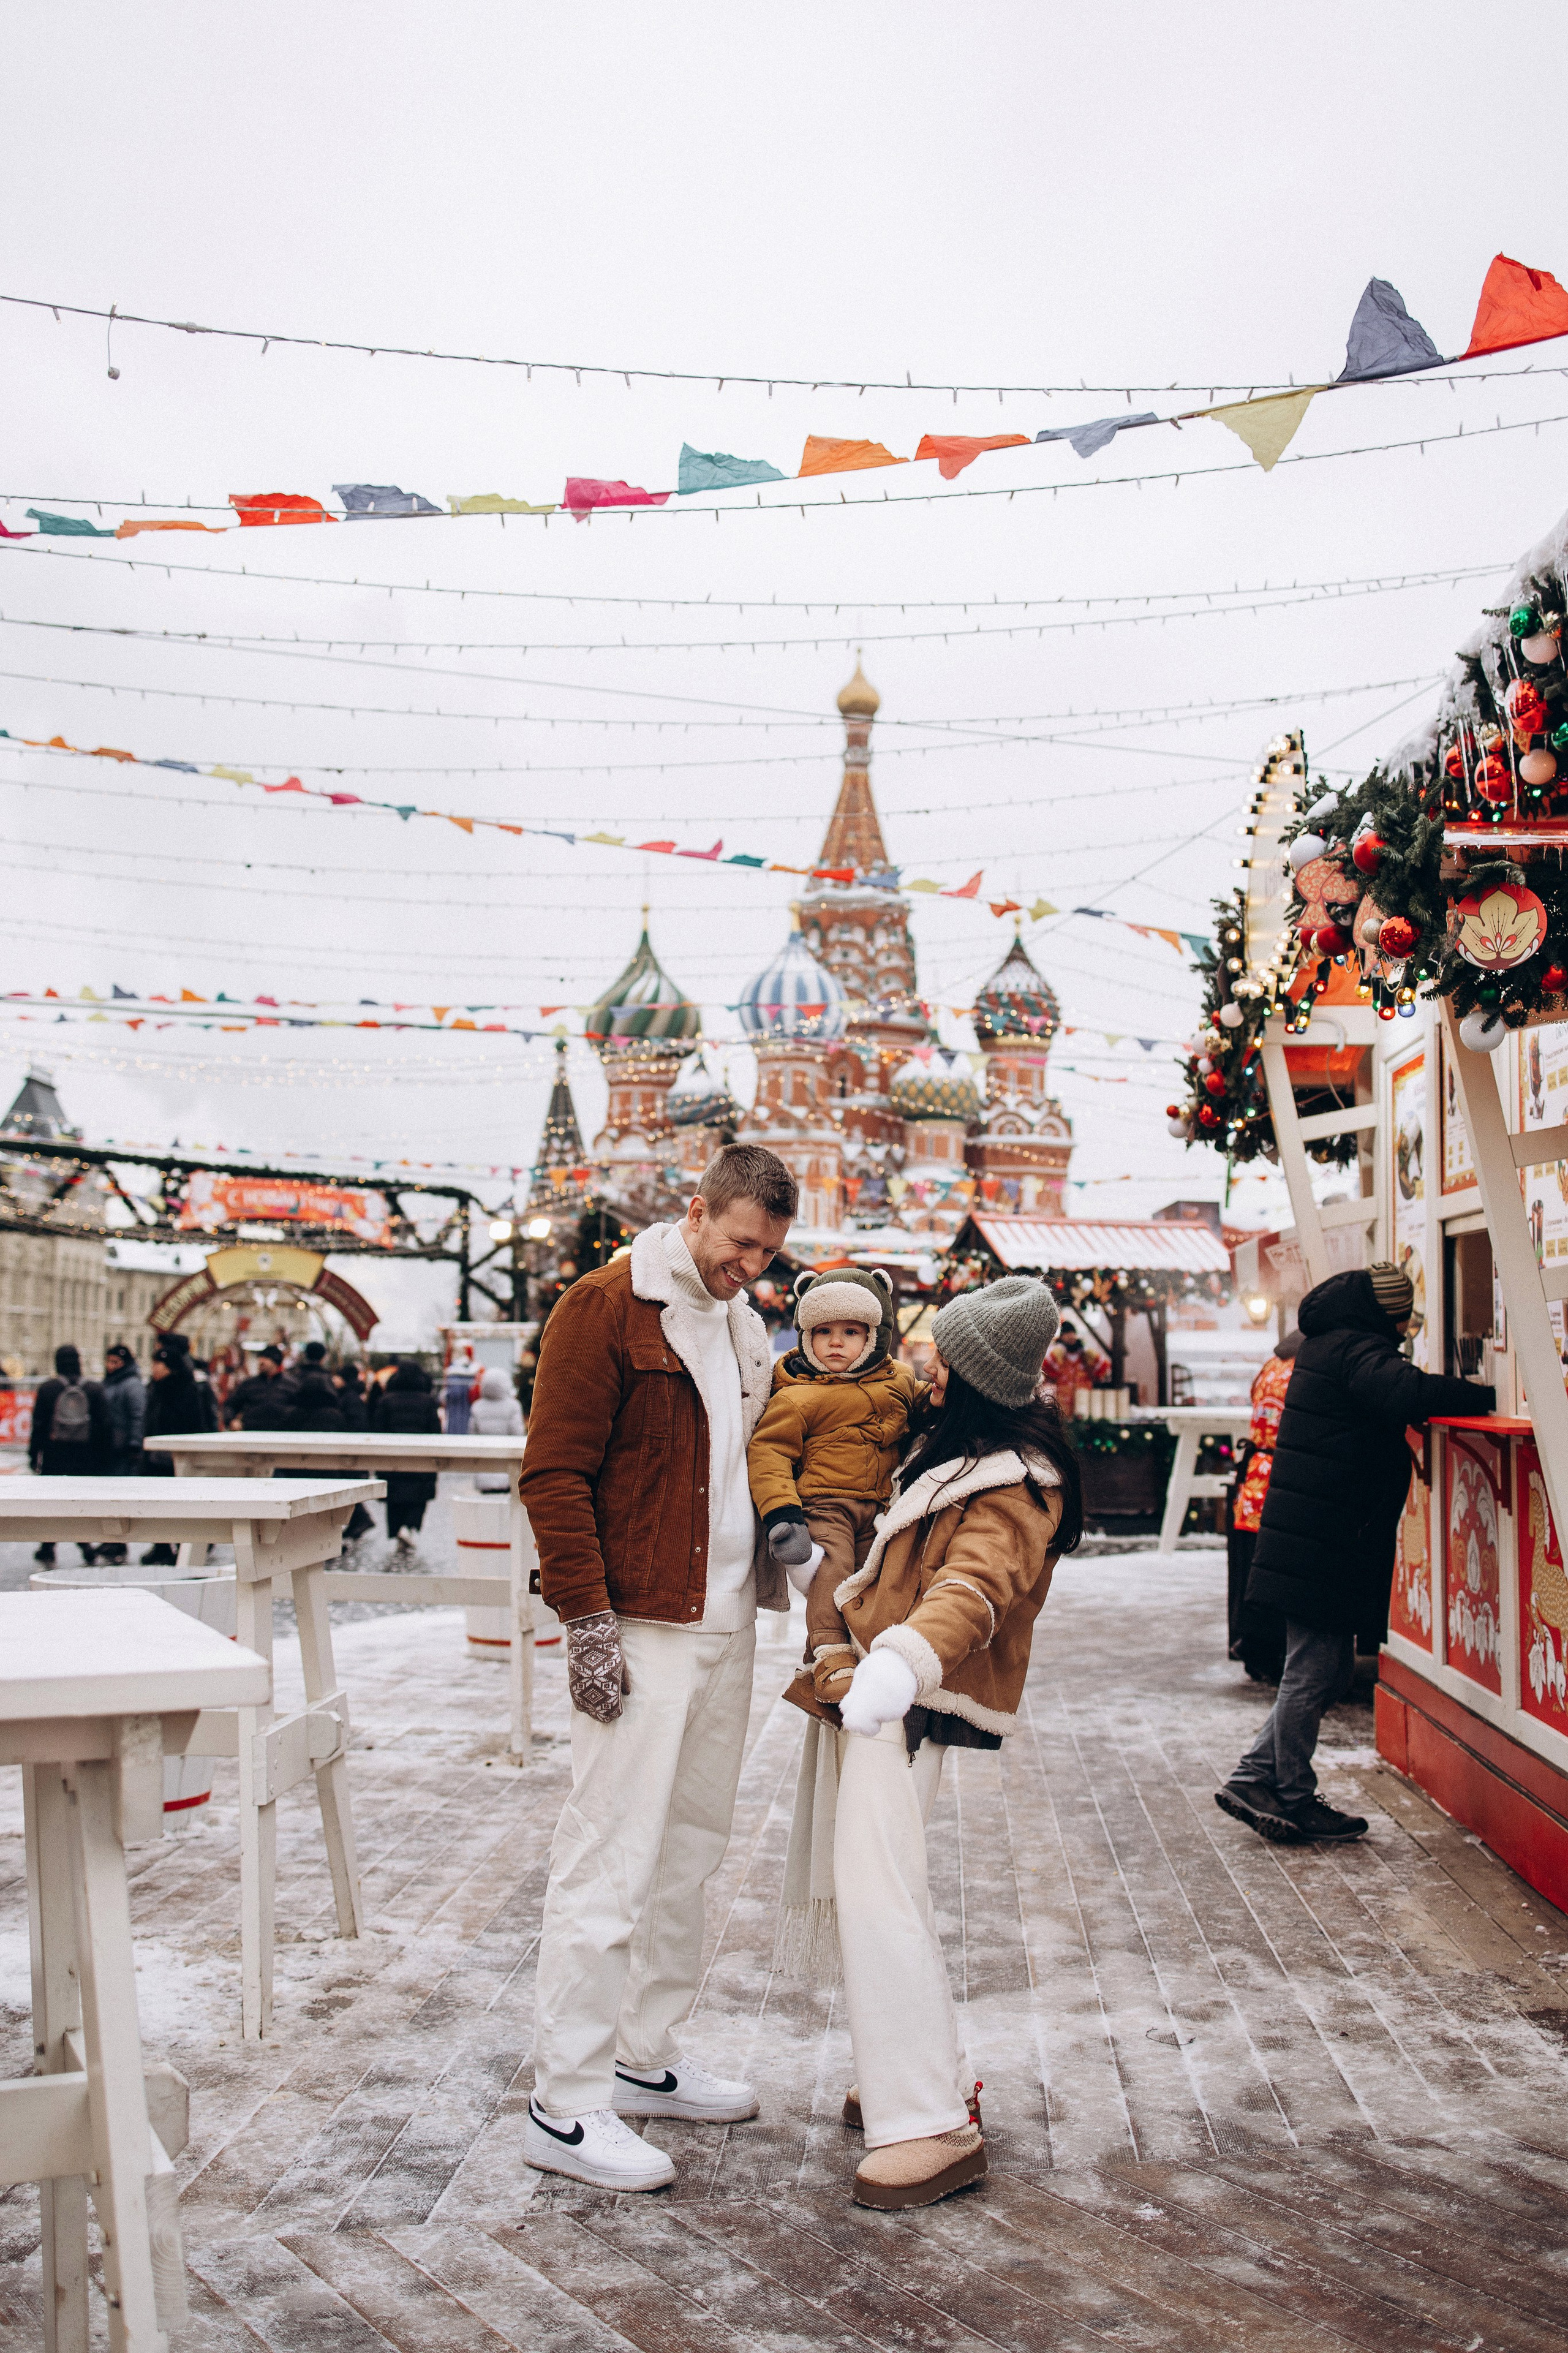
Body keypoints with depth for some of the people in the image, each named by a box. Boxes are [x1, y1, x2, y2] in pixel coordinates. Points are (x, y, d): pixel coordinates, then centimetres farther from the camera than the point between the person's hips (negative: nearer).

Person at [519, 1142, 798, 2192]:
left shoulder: (745, 1325, 15)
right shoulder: (607, 1306, -10)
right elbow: (555, 1473, -14)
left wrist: (773, 1574, 16)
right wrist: (588, 1618, -18)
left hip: (725, 1624, 9)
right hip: (638, 1630, -8)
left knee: (690, 1850, 15)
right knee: (613, 1858, -5)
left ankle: (646, 2057, 29)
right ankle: (566, 2105, 5)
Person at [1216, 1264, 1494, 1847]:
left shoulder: (1330, 1342, 18)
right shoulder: (1356, 1349, -14)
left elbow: (1390, 1399, 24)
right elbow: (1407, 1393, -31)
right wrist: (1488, 1396, -22)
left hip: (1314, 1537, 10)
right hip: (1325, 1542, -10)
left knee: (1328, 1668, 16)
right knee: (1313, 1672, 0)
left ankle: (1253, 1780, 18)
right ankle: (1296, 1801, 11)